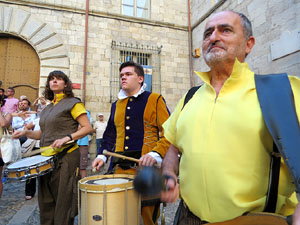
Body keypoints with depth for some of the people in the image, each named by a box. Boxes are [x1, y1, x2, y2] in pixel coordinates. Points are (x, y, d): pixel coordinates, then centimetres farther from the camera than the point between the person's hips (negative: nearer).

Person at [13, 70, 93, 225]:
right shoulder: (47, 109, 18)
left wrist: (67, 138, -21)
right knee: (46, 203, 15)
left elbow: (87, 128, -9)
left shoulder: (72, 103, -3)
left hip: (65, 157, -7)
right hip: (46, 158, 7)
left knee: (63, 202, 1)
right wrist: (26, 133, 7)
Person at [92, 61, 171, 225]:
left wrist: (156, 153, -21)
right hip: (119, 168, 5)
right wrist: (102, 155, 9)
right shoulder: (117, 105, 17)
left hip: (146, 168, -4)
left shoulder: (154, 100, 0)